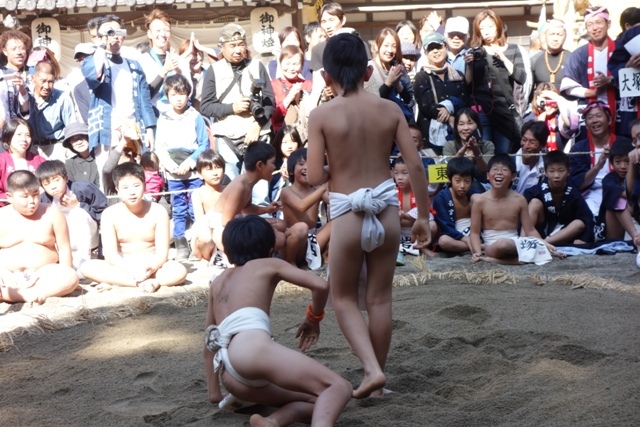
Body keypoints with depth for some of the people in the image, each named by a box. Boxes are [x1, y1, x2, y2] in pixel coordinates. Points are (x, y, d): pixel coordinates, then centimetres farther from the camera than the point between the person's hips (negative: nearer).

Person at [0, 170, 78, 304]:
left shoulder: (51, 213, 3)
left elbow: (64, 248, 5)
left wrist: (64, 276, -7)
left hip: (44, 274, 2)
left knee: (71, 278, -30)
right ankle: (29, 295, -28)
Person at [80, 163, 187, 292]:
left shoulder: (158, 212, -7)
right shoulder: (110, 214, -6)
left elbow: (162, 252, -10)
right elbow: (110, 254, -13)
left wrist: (151, 269, -32)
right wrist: (133, 271, -31)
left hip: (151, 268, -1)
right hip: (123, 267, 1)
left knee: (180, 271, -30)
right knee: (87, 267, -26)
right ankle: (146, 282, -29)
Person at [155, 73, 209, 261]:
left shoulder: (195, 117, -3)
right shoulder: (163, 119, 3)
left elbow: (204, 144, -4)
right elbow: (159, 147, 3)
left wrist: (189, 162, -13)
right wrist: (171, 166, -10)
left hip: (194, 172, -2)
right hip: (173, 174, 2)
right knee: (178, 210, 7)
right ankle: (181, 245, 13)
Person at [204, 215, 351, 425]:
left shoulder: (218, 281, 36)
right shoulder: (269, 265, 21)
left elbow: (209, 340, 38)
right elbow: (321, 285, 8)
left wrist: (214, 392, 43)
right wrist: (313, 319, 27)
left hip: (231, 377, 6)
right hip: (252, 347, -6)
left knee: (316, 402, 15)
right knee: (339, 386, -7)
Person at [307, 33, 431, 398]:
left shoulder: (322, 115, -7)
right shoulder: (390, 109, 1)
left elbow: (315, 177, -11)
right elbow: (416, 166, -1)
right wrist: (424, 216, 8)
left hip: (347, 213, -3)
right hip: (387, 209, 3)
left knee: (344, 297, 15)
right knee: (380, 297, 14)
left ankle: (372, 369, 0)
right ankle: (377, 374, 23)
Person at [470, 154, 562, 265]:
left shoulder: (519, 200, 5)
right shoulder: (480, 200, -2)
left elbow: (530, 231, 8)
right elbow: (475, 232, -1)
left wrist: (545, 245, -5)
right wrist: (478, 253, -17)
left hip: (514, 245, 5)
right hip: (492, 247, -5)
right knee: (502, 244, -42)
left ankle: (493, 260, -24)